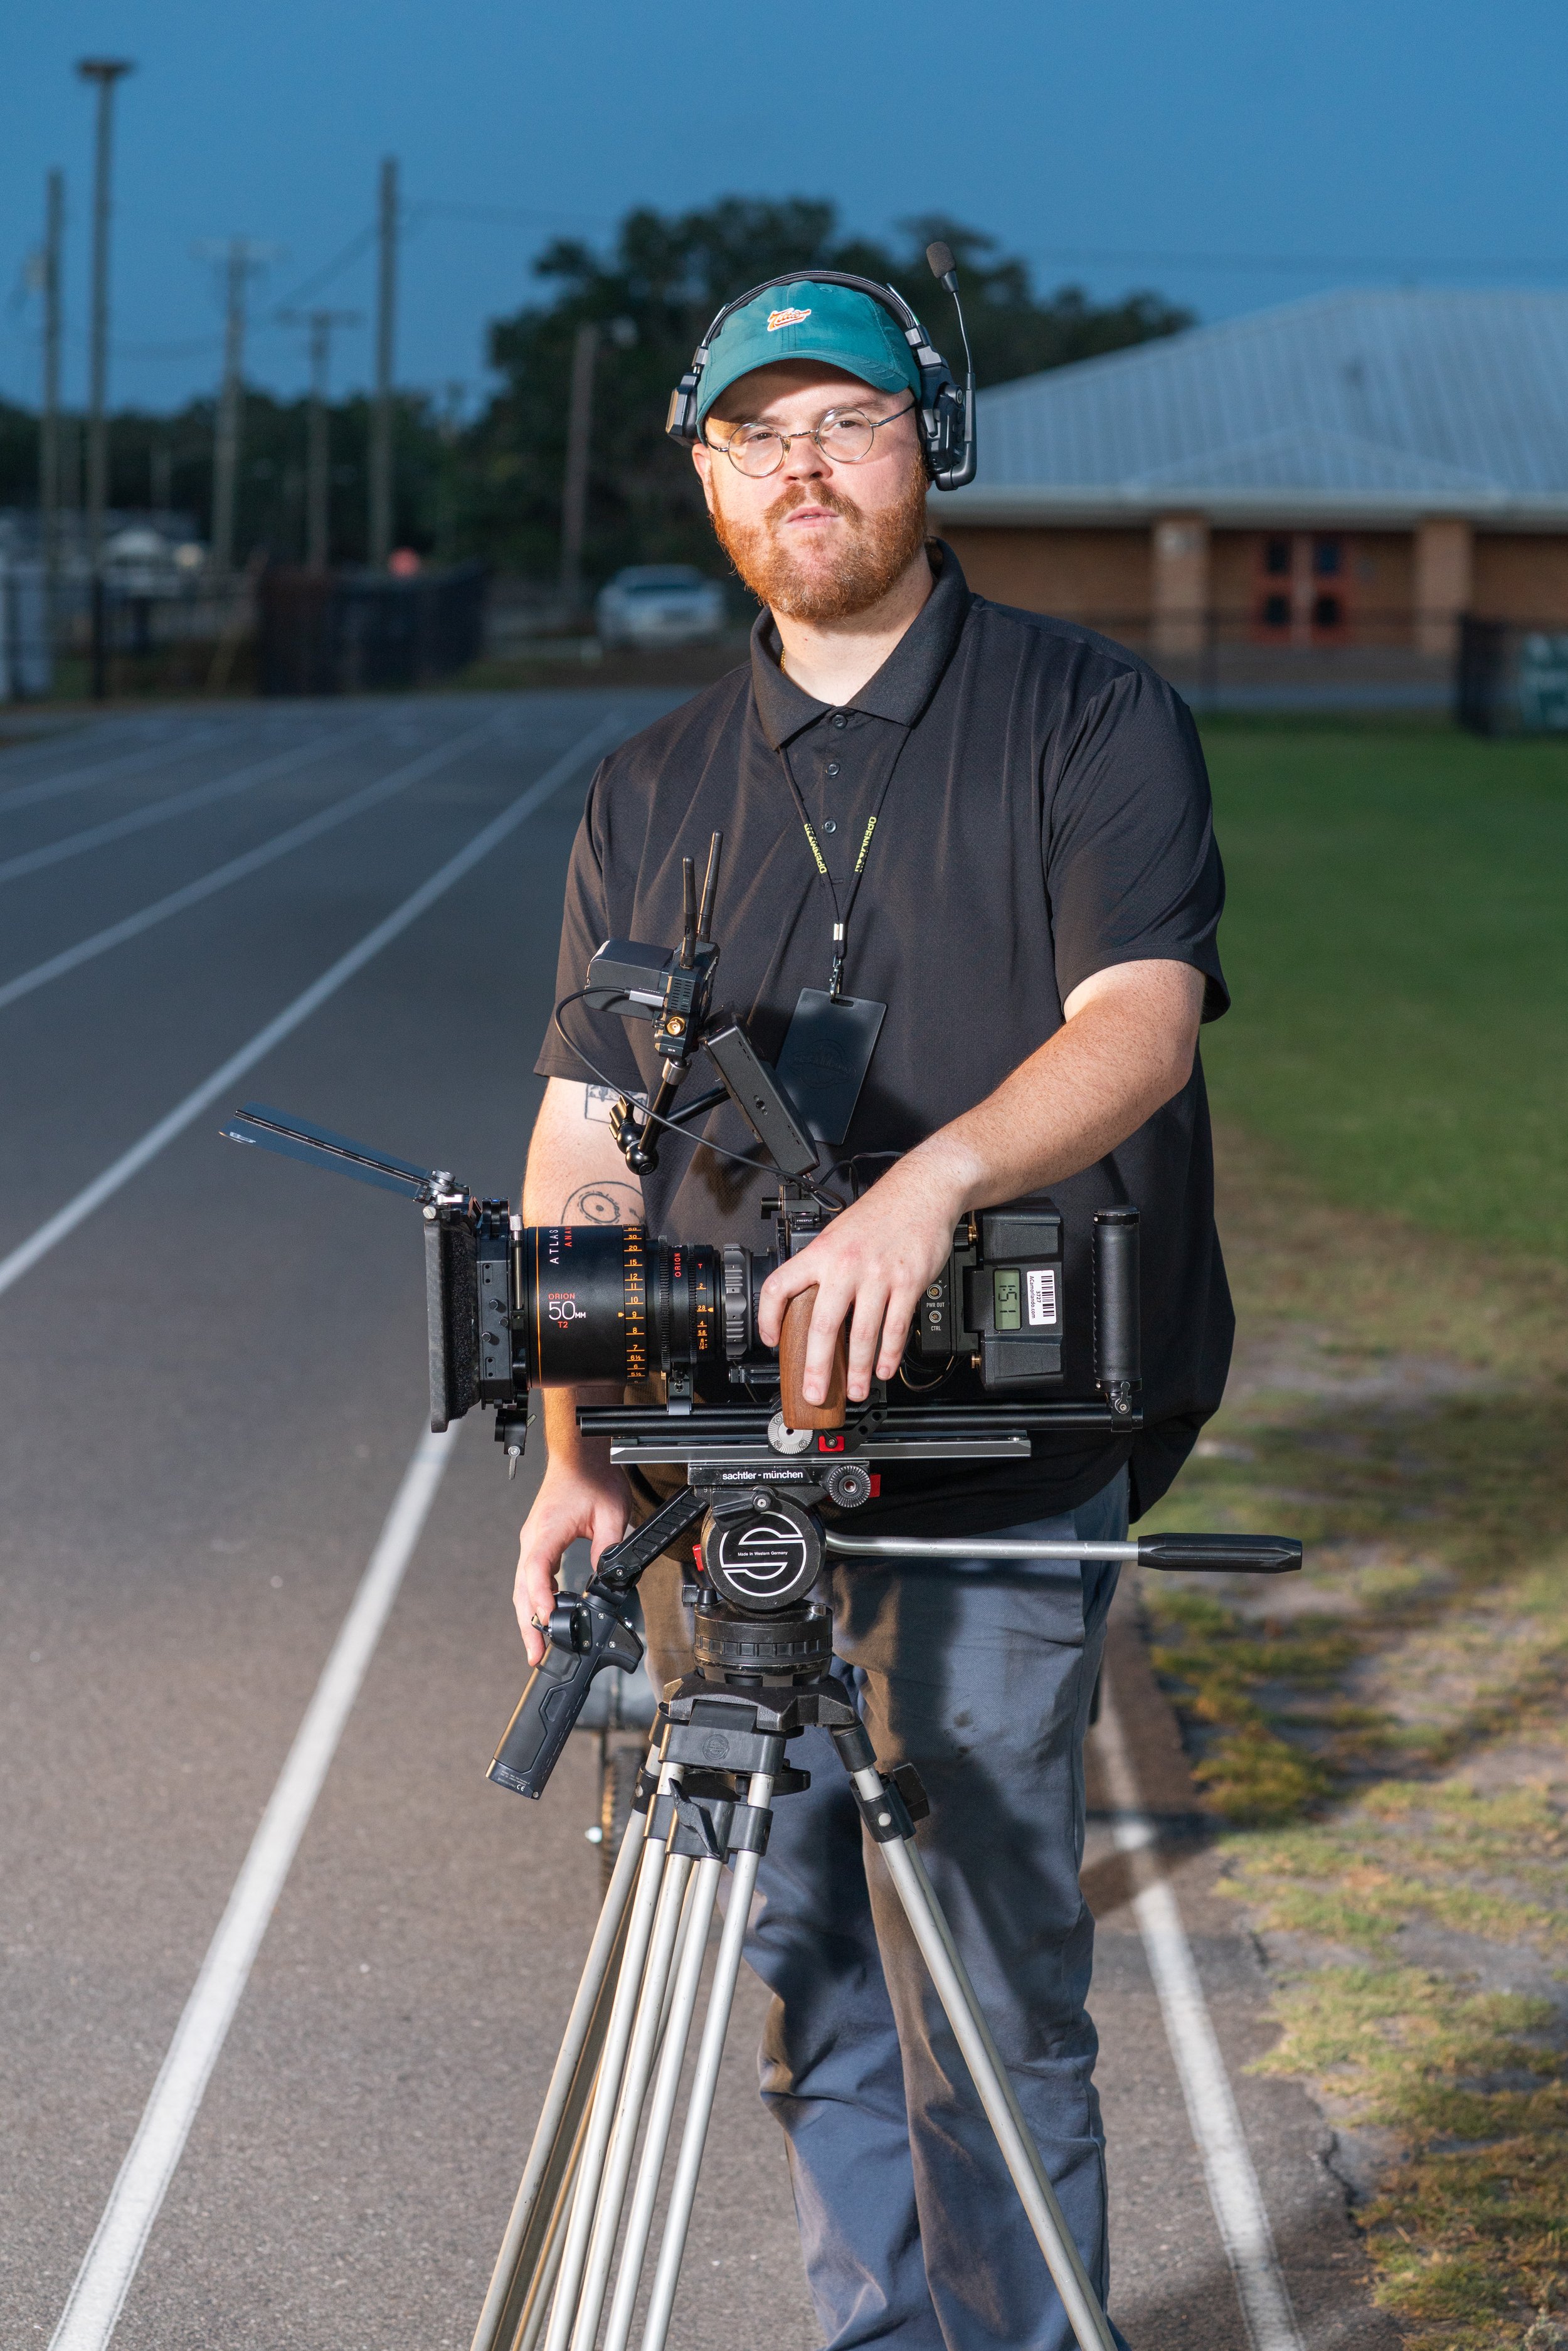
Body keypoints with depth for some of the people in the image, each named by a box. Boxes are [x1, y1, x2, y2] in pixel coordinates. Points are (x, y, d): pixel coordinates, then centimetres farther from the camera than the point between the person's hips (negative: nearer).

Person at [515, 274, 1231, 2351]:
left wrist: (930, 1180, -34)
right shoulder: (650, 794, 13)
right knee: (801, 1991, 10)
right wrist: (573, 1458, -4)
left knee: (987, 2011, -4)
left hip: (995, 1486, -4)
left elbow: (1138, 1026, -15)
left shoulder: (1093, 721, 0)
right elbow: (582, 1148, 9)